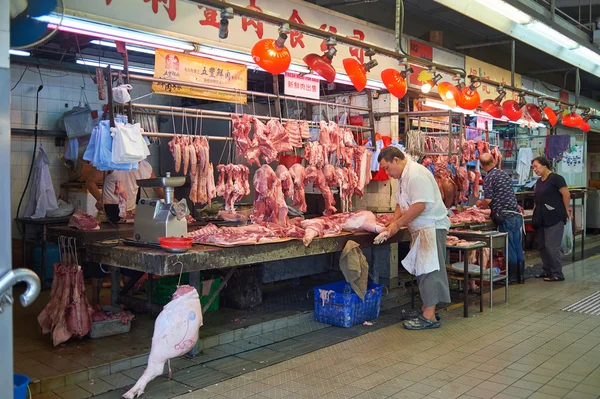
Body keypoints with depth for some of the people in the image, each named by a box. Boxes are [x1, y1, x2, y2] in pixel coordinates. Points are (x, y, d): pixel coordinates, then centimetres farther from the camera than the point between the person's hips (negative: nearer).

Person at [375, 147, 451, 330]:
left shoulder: (416, 174, -18)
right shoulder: (404, 176, 15)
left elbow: (419, 205, -25)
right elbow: (401, 204, 18)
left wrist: (397, 224, -18)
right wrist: (392, 224, 2)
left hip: (431, 227, -10)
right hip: (420, 229, 10)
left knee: (429, 271, -9)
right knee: (423, 271, 14)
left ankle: (429, 317, -6)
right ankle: (426, 308, 22)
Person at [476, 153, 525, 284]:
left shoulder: (489, 178, -9)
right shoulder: (504, 174, 14)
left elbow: (488, 200, -14)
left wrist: (480, 203, 8)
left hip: (505, 216, -7)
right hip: (517, 214, 7)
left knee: (509, 248, 1)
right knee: (518, 247, 13)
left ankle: (512, 277, 9)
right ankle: (521, 276, 20)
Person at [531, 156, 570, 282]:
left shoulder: (555, 178, -11)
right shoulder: (539, 181, 15)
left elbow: (566, 194, -13)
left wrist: (566, 210, -6)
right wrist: (535, 209, 11)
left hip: (555, 218, -9)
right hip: (543, 219, 9)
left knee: (552, 247, -7)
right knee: (543, 247, 12)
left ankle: (557, 274, 2)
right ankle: (547, 271, 23)